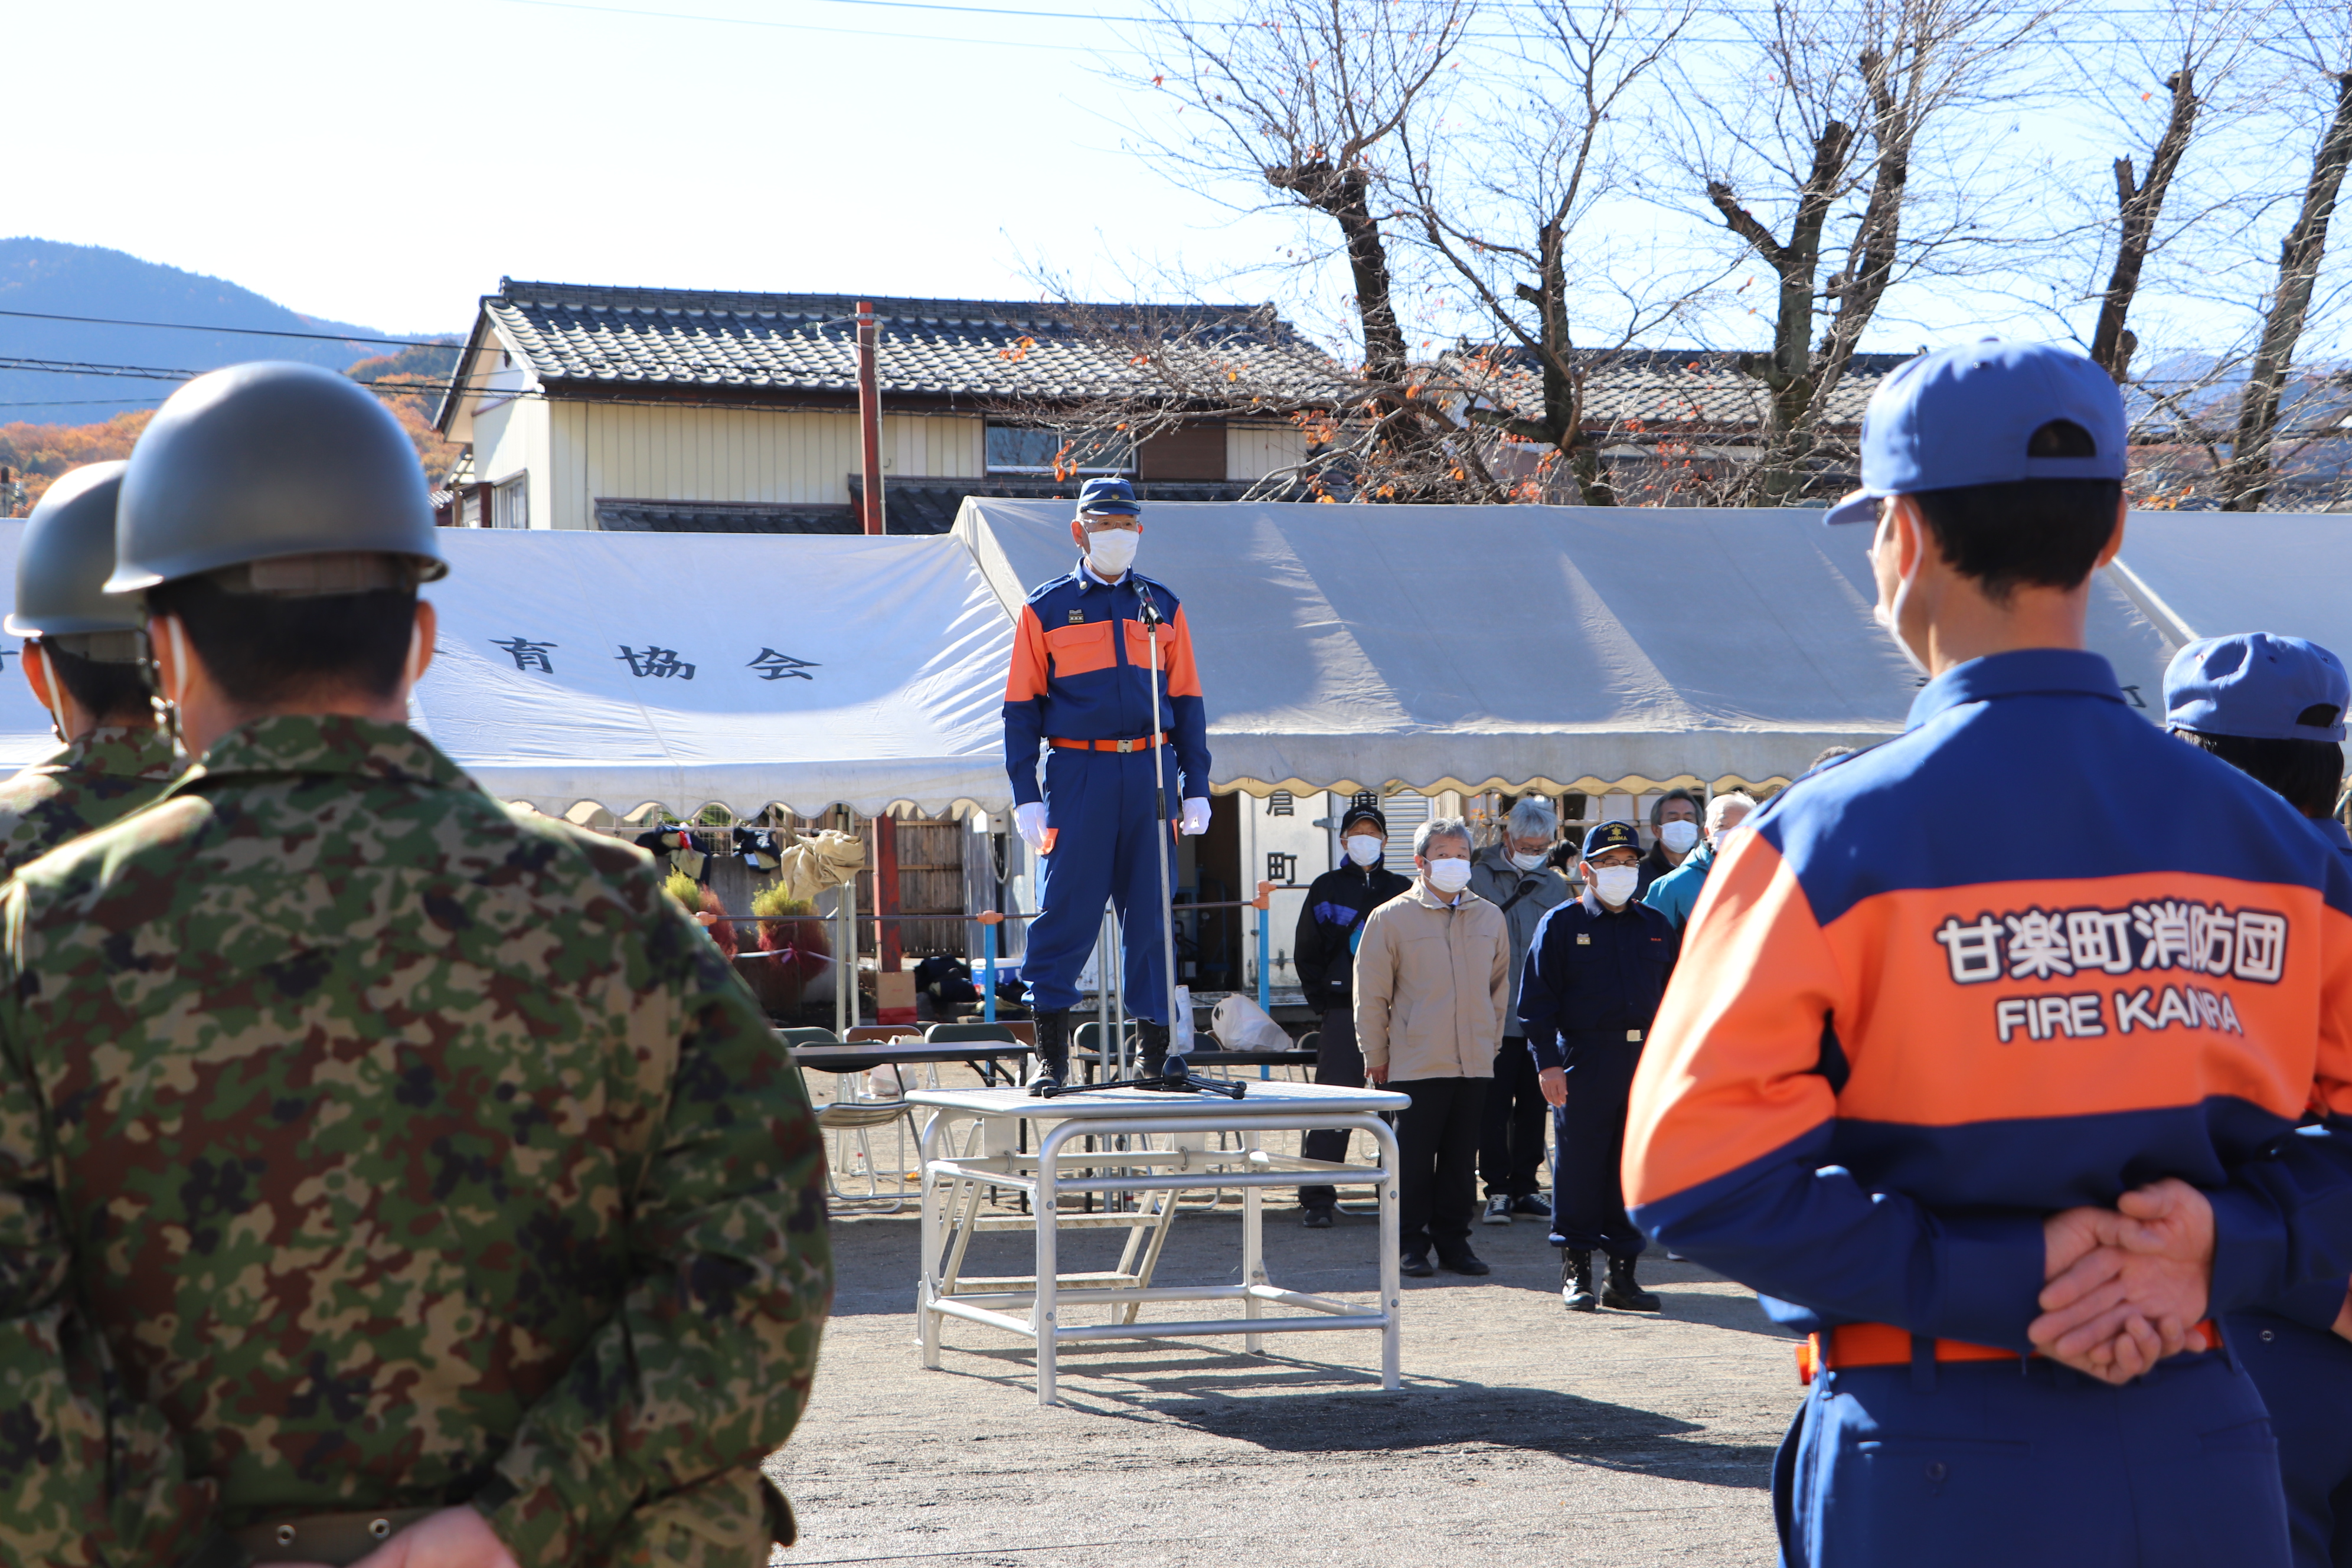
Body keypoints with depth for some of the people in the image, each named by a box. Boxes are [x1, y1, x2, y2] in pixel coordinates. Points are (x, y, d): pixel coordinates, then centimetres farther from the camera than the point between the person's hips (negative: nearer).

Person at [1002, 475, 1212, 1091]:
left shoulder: (1162, 606, 13)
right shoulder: (1046, 609, 4)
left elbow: (1186, 701, 15)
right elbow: (1023, 706, 3)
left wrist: (1196, 786, 8)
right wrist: (1026, 796, -4)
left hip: (1152, 773, 3)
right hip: (1079, 774, -3)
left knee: (1151, 911, 4)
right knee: (1066, 910, -6)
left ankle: (1156, 1048, 11)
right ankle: (1051, 1053, 0)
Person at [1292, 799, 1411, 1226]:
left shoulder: (1402, 891, 11)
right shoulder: (1326, 888, 8)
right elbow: (1306, 953, 11)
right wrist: (1324, 1000, 0)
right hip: (1343, 1011, -1)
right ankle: (1317, 1200, -4)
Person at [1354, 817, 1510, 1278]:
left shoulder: (1489, 917, 9)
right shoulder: (1391, 918, -2)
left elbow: (1500, 984, 21)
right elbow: (1370, 994, 2)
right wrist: (1376, 1056, 3)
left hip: (1474, 1063, 4)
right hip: (1416, 1063, -4)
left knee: (1461, 1157, 8)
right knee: (1414, 1158, -1)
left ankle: (1453, 1240, 17)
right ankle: (1412, 1244, 8)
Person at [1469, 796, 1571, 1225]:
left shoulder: (1556, 887, 11)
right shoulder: (1479, 879, -1)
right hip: (1493, 1016, -4)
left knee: (1534, 1107, 8)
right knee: (1494, 1105, -2)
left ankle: (1525, 1187, 16)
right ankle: (1498, 1190, 5)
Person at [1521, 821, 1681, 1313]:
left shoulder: (1656, 927, 14)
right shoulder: (1561, 925, 2)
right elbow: (1537, 1000, -2)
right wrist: (1547, 1063, -10)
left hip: (1645, 1062, 4)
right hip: (1583, 1063, -3)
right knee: (1579, 1166, -1)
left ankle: (1623, 1275, 12)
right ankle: (1576, 1274, 7)